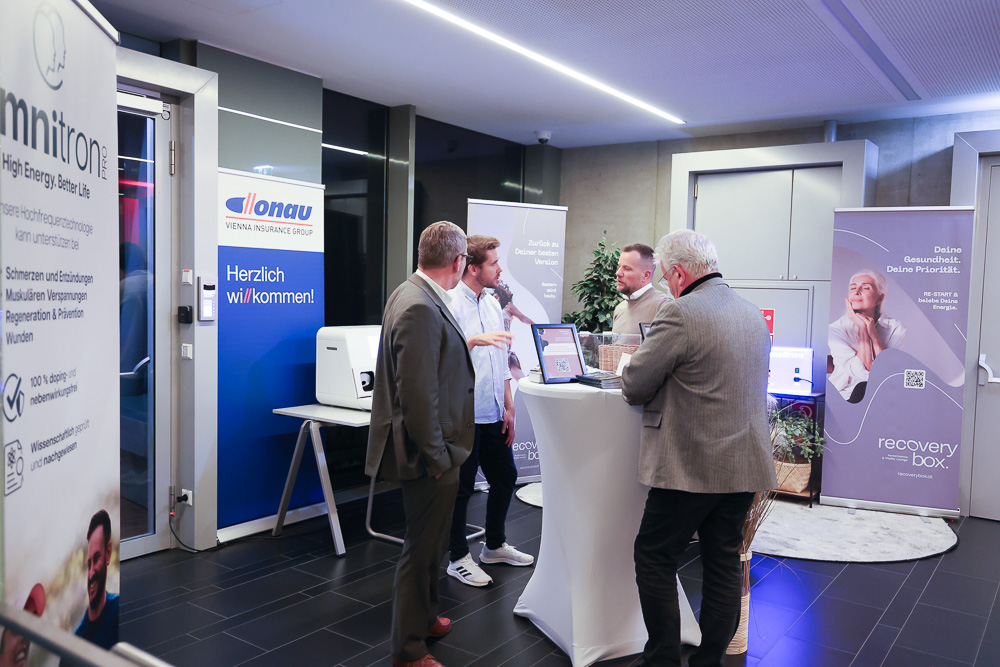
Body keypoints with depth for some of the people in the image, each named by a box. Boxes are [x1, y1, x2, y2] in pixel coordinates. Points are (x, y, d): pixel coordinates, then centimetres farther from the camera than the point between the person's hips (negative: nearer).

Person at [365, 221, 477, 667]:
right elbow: (418, 396, -27)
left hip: (433, 450, 11)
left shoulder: (416, 296, 7)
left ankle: (423, 617, 46)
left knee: (430, 542, 26)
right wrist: (437, 458, -20)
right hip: (430, 457, -10)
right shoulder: (420, 309, -26)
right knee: (422, 548, 6)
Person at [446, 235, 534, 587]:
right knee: (461, 488, 3)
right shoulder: (451, 303, -12)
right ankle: (459, 558, 19)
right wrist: (474, 340, -37)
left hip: (493, 413, 8)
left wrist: (508, 406, 15)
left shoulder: (492, 304, 13)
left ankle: (494, 545, 35)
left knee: (505, 478, 17)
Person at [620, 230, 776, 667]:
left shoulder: (680, 313, -17)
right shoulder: (754, 314, 9)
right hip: (744, 465, 8)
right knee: (724, 563, 16)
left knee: (654, 558, 8)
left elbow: (634, 387, -14)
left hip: (691, 466, -8)